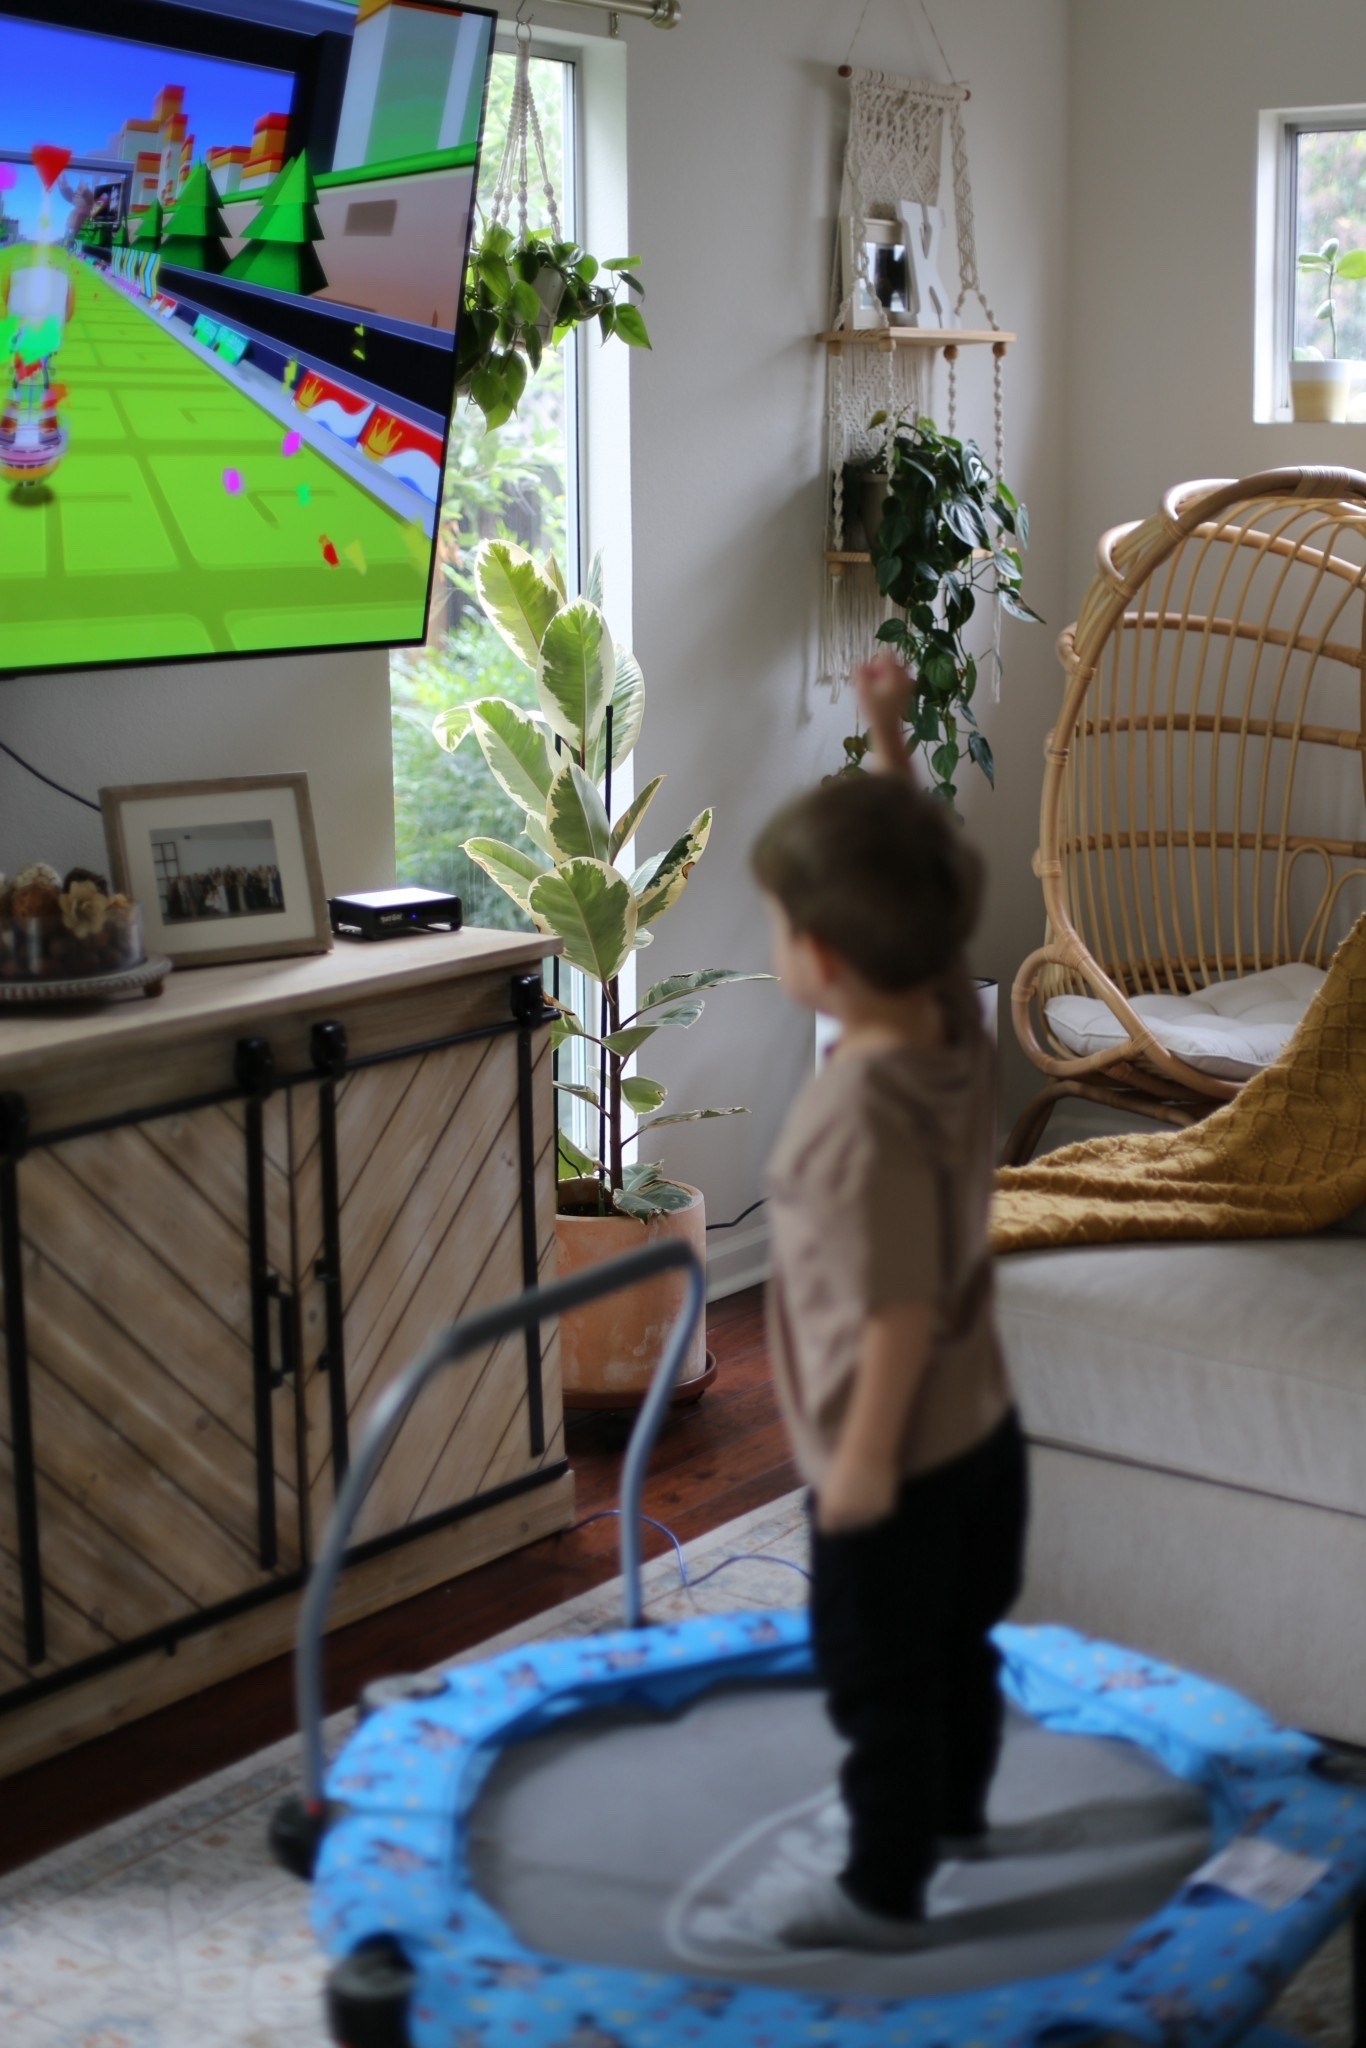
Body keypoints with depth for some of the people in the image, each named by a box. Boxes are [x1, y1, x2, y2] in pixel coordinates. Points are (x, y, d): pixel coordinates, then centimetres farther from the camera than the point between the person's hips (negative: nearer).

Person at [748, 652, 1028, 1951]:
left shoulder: (864, 1109, -32)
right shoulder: (954, 1017, -9)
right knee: (958, 1643, 28)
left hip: (897, 1457, -9)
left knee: (880, 1678, 11)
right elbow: (918, 880, 9)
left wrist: (866, 1455, -18)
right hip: (981, 1429, 9)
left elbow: (899, 1310, -28)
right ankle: (955, 1808, 49)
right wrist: (890, 743, 6)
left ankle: (884, 1891, 28)